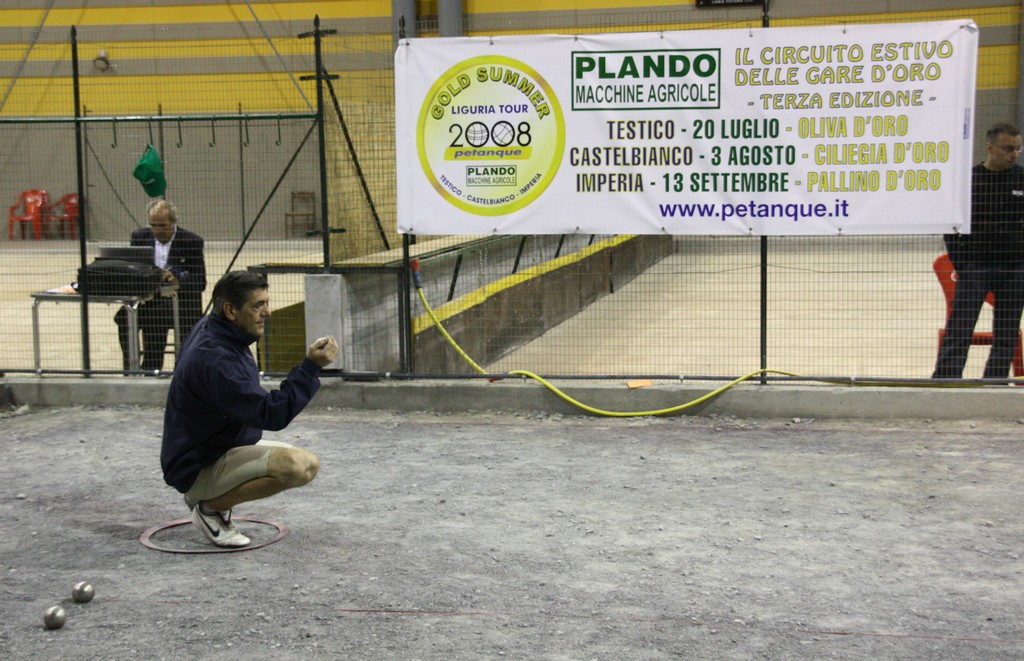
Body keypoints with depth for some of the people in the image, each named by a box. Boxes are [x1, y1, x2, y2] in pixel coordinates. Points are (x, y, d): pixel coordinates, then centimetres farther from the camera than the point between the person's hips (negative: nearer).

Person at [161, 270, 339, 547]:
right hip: (198, 469, -11)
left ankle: (208, 497, 13)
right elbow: (272, 415, -30)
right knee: (293, 465, -31)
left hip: (225, 448, 11)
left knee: (310, 464, 13)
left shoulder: (210, 328, 2)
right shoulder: (213, 358, -29)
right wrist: (311, 366, -31)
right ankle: (212, 508, -9)